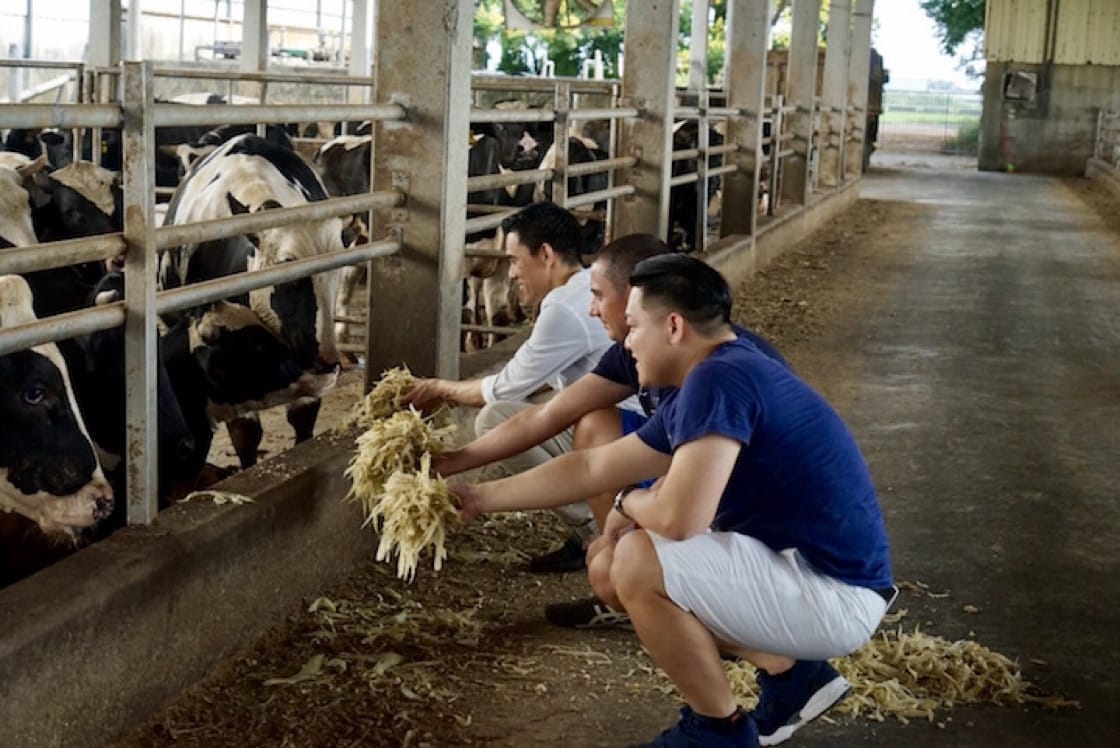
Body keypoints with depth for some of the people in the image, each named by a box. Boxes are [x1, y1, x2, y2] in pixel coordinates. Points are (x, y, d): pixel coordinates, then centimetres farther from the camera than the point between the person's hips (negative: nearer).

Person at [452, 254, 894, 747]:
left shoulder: (717, 378, -21)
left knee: (637, 563, -21)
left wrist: (628, 503, -5)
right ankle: (789, 675, 14)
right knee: (609, 569, 11)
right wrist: (484, 497, 21)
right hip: (802, 569, 10)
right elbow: (591, 468, 17)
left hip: (836, 593, -10)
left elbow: (679, 517, -29)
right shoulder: (715, 381, 9)